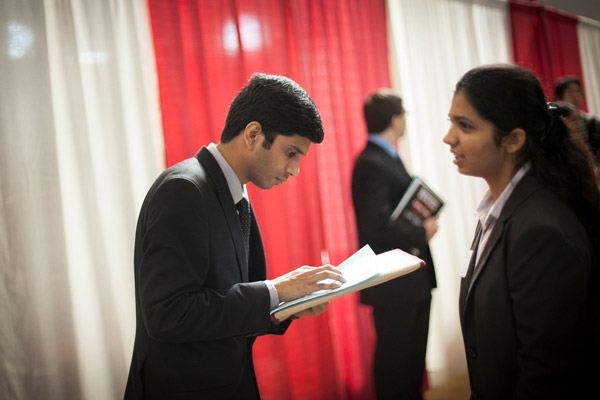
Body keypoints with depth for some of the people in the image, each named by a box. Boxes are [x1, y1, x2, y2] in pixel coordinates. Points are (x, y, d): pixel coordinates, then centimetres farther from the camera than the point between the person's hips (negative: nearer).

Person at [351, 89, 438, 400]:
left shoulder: (385, 158, 11)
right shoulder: (372, 165, -20)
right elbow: (377, 228, -27)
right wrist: (422, 233, -15)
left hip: (409, 277, 10)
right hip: (393, 281, -10)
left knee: (412, 356, 21)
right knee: (395, 358, 4)